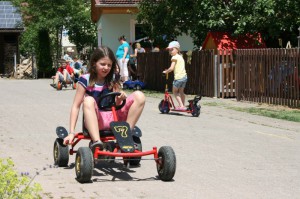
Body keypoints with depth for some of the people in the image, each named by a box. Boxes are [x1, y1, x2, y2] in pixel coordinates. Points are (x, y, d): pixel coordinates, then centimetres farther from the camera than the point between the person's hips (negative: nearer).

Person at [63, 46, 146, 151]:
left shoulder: (112, 81, 8)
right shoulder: (86, 80, -2)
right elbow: (76, 106, -7)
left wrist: (119, 99, -21)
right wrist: (72, 132, -16)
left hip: (112, 118, 3)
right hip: (95, 120, -3)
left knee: (139, 96, -14)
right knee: (88, 100, -35)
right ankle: (96, 141, -48)